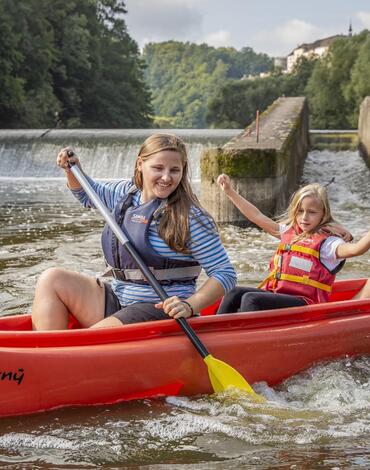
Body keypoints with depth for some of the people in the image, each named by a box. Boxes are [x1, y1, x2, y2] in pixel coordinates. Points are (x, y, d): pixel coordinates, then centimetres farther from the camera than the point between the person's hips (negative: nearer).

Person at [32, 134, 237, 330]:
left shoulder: (191, 218, -13)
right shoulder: (125, 193, 8)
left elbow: (225, 273, -13)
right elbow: (88, 194, 31)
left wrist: (189, 306, -27)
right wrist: (73, 170, 12)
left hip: (162, 310, -7)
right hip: (116, 301, 8)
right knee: (52, 279, -7)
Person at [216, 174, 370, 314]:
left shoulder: (325, 242, -5)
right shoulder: (289, 232, 16)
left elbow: (355, 249, -23)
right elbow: (256, 216, 22)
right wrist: (230, 192, 24)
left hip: (304, 302, -7)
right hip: (277, 295, 7)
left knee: (250, 299, -26)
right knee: (235, 293, -9)